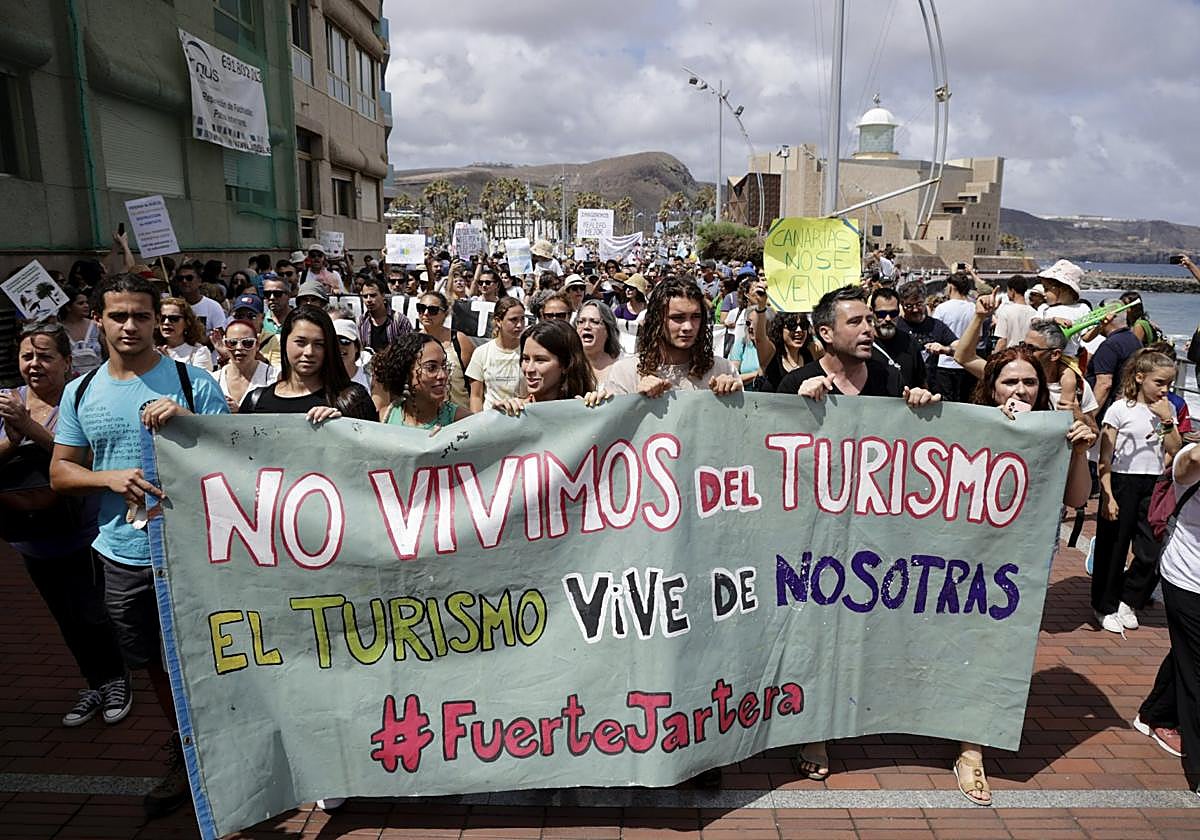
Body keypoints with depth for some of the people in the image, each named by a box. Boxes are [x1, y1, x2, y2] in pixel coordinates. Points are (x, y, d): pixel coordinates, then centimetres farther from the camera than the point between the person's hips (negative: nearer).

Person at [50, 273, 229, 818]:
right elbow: (60, 472, 7)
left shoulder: (193, 382, -7)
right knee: (157, 665, 20)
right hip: (123, 556, 5)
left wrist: (187, 420, -26)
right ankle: (186, 757, 41)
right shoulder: (81, 392, 5)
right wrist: (110, 477, -13)